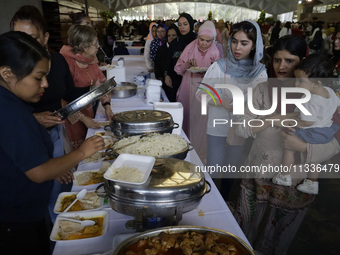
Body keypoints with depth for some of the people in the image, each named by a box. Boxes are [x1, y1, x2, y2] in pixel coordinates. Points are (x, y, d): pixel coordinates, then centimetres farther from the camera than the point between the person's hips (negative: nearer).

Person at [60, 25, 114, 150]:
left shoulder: (91, 59, 0)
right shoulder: (67, 61, -23)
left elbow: (99, 82, 8)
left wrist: (107, 105, -5)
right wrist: (83, 118, -21)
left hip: (87, 109, 7)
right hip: (72, 115, -7)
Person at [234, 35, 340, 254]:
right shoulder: (263, 90, -5)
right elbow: (241, 127, -12)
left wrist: (304, 146, -31)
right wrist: (272, 120, -28)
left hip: (294, 182, -2)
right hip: (258, 176, 2)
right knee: (247, 234, 20)